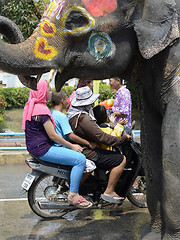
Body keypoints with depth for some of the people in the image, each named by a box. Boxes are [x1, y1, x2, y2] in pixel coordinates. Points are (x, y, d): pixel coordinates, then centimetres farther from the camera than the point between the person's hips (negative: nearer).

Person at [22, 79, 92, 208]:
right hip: (42, 149, -11)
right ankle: (73, 195, -10)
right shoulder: (42, 109, -20)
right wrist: (72, 146, -10)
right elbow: (53, 135, -19)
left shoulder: (31, 105, 12)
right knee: (80, 159, -17)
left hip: (34, 146, 11)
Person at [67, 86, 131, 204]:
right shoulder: (83, 118, -25)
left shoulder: (72, 113, 8)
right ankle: (108, 192, -8)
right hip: (87, 153, -11)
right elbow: (102, 137, -26)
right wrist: (124, 138, -15)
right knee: (121, 159, -14)